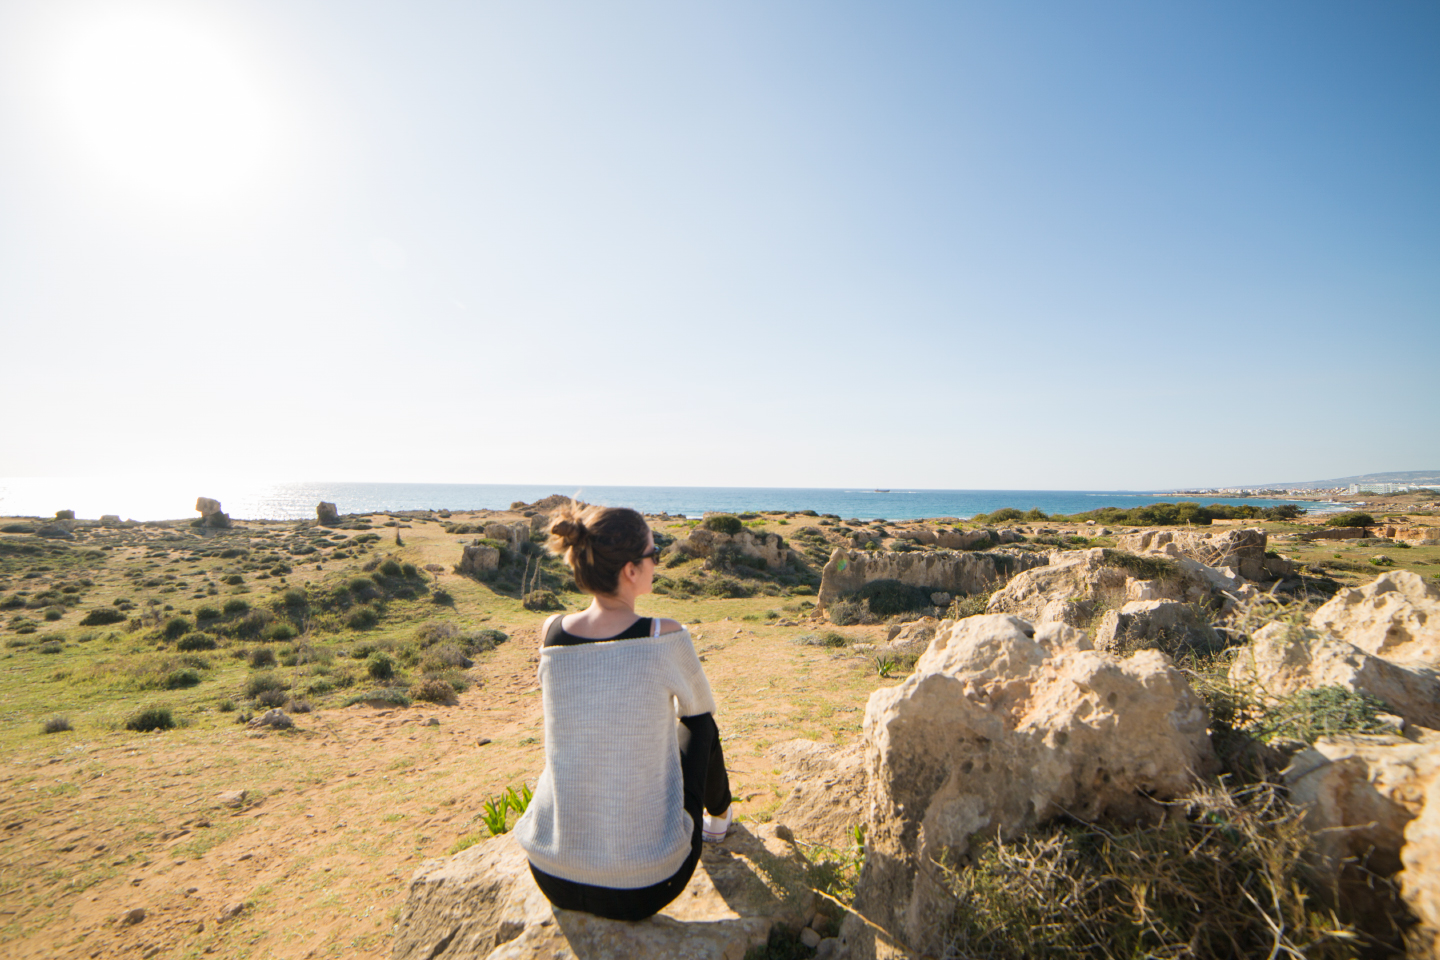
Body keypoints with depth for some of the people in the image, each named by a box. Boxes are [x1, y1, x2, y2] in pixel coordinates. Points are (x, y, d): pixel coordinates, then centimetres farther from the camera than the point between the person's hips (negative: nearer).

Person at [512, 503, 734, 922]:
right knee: (699, 724, 18)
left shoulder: (550, 632, -7)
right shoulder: (664, 637, -18)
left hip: (552, 877, 4)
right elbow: (701, 705, 3)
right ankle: (718, 815, 50)